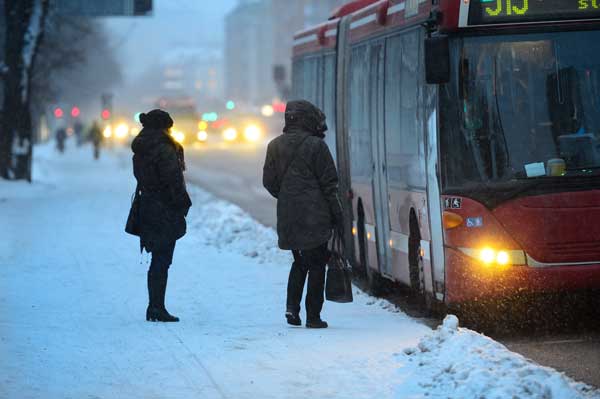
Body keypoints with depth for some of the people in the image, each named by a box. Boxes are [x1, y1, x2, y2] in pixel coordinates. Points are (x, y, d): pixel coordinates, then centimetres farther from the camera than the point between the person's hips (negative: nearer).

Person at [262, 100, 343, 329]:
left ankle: (292, 306, 5)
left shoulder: (275, 146, 5)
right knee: (316, 265, 3)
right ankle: (313, 316, 1)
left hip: (287, 217, 5)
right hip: (315, 217, -5)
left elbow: (269, 181, 9)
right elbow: (329, 184, -9)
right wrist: (336, 214, -3)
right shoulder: (316, 146, -11)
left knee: (299, 262, 20)